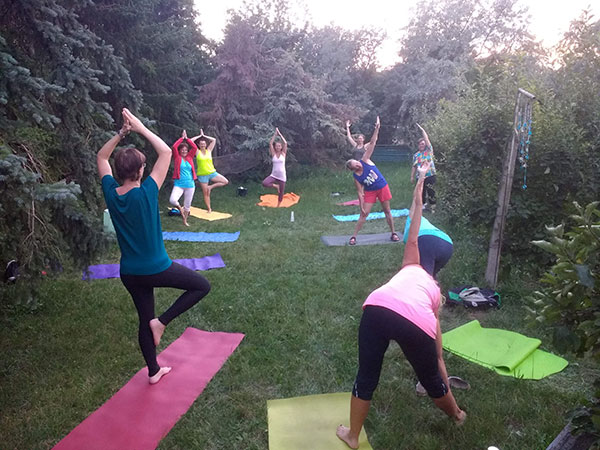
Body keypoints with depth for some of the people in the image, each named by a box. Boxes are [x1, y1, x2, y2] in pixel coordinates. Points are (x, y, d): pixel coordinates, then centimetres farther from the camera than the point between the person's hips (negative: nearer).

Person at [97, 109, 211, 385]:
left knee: (144, 319, 20)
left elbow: (101, 157, 10)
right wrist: (140, 128, -9)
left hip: (129, 273, 6)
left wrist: (122, 132, 1)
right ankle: (162, 322, 4)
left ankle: (154, 372, 34)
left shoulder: (111, 193, -7)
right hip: (156, 269, -6)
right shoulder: (146, 193, -21)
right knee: (202, 286, 11)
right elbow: (166, 152, -14)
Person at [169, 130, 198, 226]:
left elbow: (195, 147, 2)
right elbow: (174, 146, -10)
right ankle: (180, 208, 8)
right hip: (179, 184, -3)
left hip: (190, 185, 3)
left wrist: (186, 138, 5)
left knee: (187, 205, 10)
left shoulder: (189, 157, 9)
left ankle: (185, 220, 30)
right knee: (172, 200, -25)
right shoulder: (177, 158, 2)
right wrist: (182, 138, -1)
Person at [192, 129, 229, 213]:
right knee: (205, 193, 2)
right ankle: (209, 209, 13)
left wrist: (204, 136, 9)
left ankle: (210, 187, 1)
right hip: (202, 175, -3)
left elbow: (214, 140, 7)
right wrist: (199, 136, 3)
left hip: (212, 173, 3)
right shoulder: (197, 152, -1)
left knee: (226, 182, -11)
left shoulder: (209, 150, 6)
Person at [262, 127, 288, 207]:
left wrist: (279, 133, -4)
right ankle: (276, 186, 1)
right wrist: (275, 134, -4)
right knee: (264, 183, -27)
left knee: (281, 193, 6)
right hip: (273, 175, 1)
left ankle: (278, 206, 30)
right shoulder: (273, 154, 2)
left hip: (282, 176, 0)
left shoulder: (283, 153, 1)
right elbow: (270, 143, -6)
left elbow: (285, 143, -9)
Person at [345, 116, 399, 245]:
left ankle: (393, 233, 23)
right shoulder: (356, 177, -15)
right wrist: (361, 206, -12)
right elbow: (360, 192, -10)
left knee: (387, 211, 10)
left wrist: (377, 128, -25)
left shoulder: (365, 161, -15)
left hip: (382, 188, 1)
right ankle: (354, 236, 5)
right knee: (364, 214, -3)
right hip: (370, 192, -1)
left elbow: (372, 143, -19)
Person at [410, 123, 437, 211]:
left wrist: (422, 130, -8)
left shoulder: (429, 151, 1)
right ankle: (424, 204, 23)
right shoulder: (416, 155, 9)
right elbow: (414, 166, 12)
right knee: (422, 191, 9)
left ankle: (432, 206, 4)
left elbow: (427, 139, -9)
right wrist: (412, 176, 9)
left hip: (430, 175, -3)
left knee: (430, 191, -6)